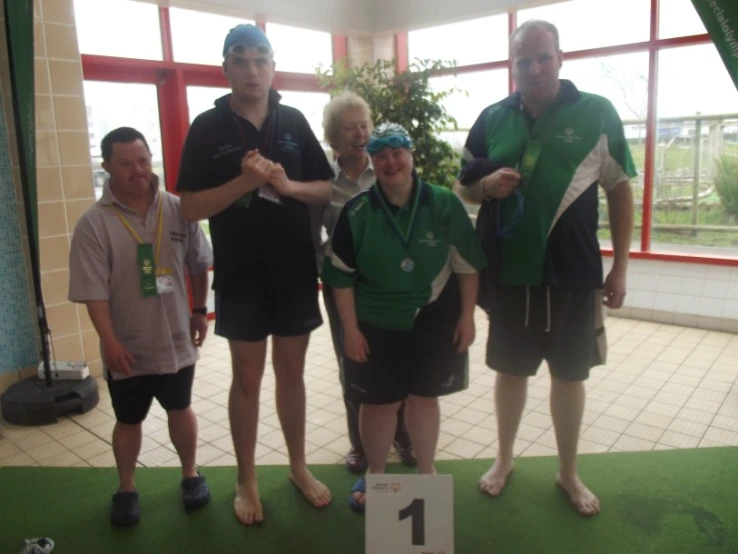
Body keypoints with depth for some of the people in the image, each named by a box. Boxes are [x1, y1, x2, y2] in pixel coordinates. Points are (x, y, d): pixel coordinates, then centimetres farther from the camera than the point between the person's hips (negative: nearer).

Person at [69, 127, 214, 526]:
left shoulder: (178, 210, -6)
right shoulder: (94, 223, -13)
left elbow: (198, 264, 5)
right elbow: (94, 292, -15)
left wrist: (199, 310, 8)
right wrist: (110, 342, -17)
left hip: (175, 339, 2)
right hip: (128, 346, -1)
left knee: (180, 408, 18)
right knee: (129, 420, 16)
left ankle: (190, 475, 39)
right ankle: (126, 489, 37)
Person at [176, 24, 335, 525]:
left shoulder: (294, 121, 4)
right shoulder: (208, 127, -3)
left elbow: (328, 190, 5)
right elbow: (190, 207, -8)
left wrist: (288, 184, -14)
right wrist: (244, 181, -22)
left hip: (296, 272, 2)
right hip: (240, 276, -2)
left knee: (292, 372, 14)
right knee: (248, 377, 9)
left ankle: (299, 466, 32)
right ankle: (247, 479, 26)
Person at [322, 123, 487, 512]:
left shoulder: (444, 204, -10)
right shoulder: (356, 212, -10)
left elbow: (467, 265, -2)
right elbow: (340, 276, -5)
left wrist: (467, 316, -3)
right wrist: (351, 330, -6)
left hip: (434, 319, 1)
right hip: (376, 323, 0)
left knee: (423, 398, 14)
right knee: (378, 403, 9)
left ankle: (426, 473, 35)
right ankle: (374, 476, 32)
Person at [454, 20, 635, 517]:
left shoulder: (597, 113, -3)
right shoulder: (493, 118, 3)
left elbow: (620, 190, 1)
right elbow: (463, 188, 11)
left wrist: (620, 267, -2)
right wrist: (487, 185, -13)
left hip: (573, 272, -1)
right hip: (508, 271, 2)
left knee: (570, 374, 11)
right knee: (511, 369, 14)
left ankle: (569, 472, 31)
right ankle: (505, 459, 34)